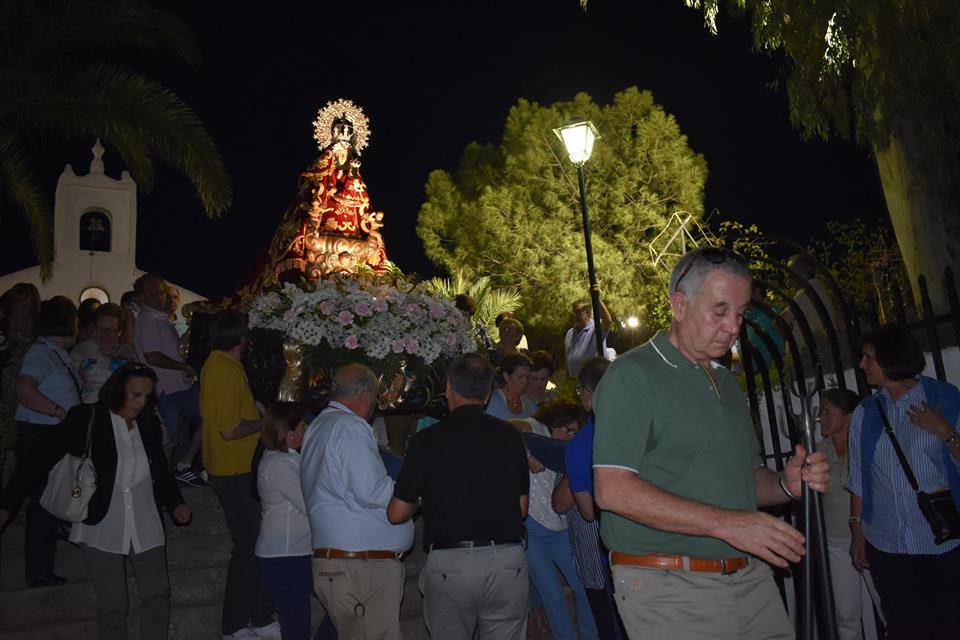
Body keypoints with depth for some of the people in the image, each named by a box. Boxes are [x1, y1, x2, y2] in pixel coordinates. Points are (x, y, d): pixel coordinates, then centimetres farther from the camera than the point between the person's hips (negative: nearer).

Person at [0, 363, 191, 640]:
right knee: (112, 604, 2)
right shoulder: (85, 418, -6)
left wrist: (175, 503, 3)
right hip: (102, 526, -3)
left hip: (146, 525, 4)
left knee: (157, 595, 2)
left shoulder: (149, 423, 6)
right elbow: (42, 459, -6)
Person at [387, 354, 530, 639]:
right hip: (508, 562, 2)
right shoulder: (510, 436, 3)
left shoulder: (427, 439, -5)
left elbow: (397, 514, 0)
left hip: (448, 565, -2)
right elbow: (522, 508, 9)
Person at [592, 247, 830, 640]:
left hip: (750, 577, 7)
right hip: (669, 589, -7)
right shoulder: (632, 375, -11)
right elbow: (613, 490, -20)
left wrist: (787, 484, 0)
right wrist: (726, 523, -22)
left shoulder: (726, 381, 16)